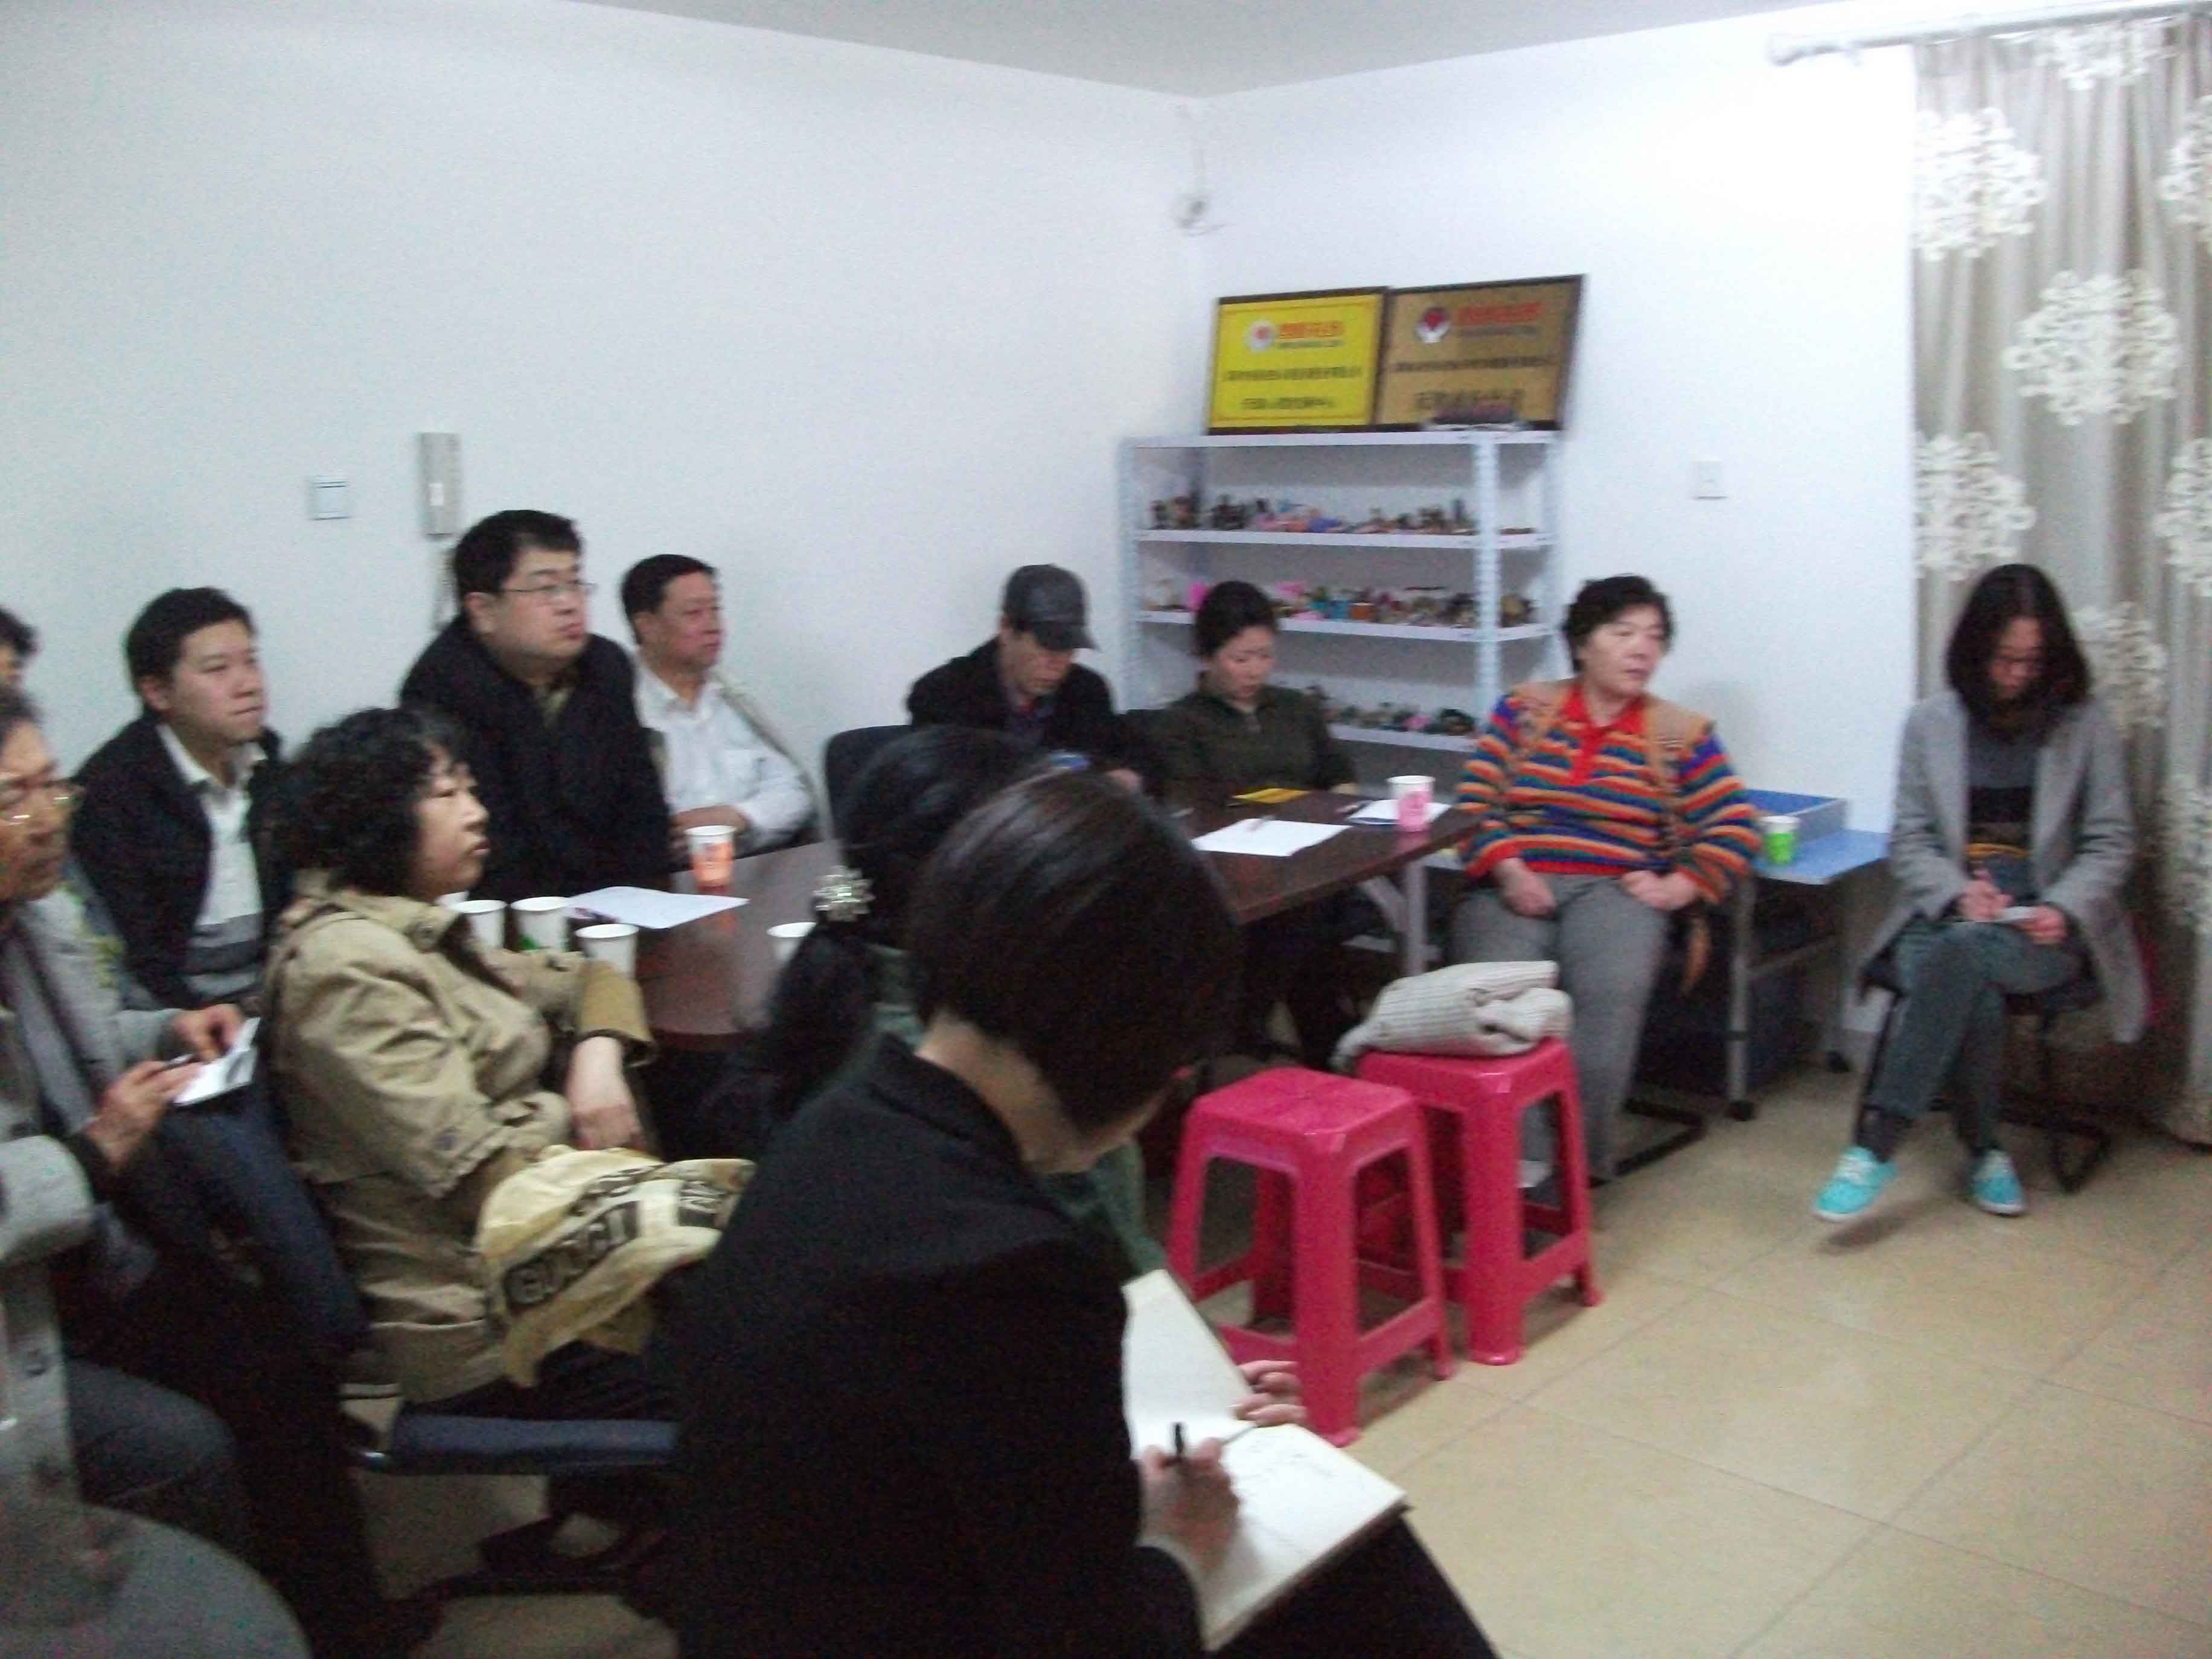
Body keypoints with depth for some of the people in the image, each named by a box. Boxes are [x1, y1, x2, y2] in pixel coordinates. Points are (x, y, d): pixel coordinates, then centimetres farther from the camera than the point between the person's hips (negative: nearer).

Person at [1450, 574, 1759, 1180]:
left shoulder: (1683, 735, 13)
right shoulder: (1524, 708, 14)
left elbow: (1735, 834, 7)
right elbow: (1475, 802, 6)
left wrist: (1673, 889, -7)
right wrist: (1510, 872, -10)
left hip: (1614, 891, 0)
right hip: (1514, 887, 0)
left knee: (1611, 992, -33)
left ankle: (1580, 1162, -22)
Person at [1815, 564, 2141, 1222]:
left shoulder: (2084, 725, 6)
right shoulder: (1930, 723, 8)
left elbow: (2111, 841, 6)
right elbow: (1909, 841, 6)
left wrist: (2062, 910, -12)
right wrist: (1957, 892, -13)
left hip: (2045, 927, -1)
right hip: (1944, 915, 1)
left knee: (1965, 948, -35)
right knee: (1975, 997, -34)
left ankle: (1875, 1144, -36)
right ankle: (1983, 1154, -12)